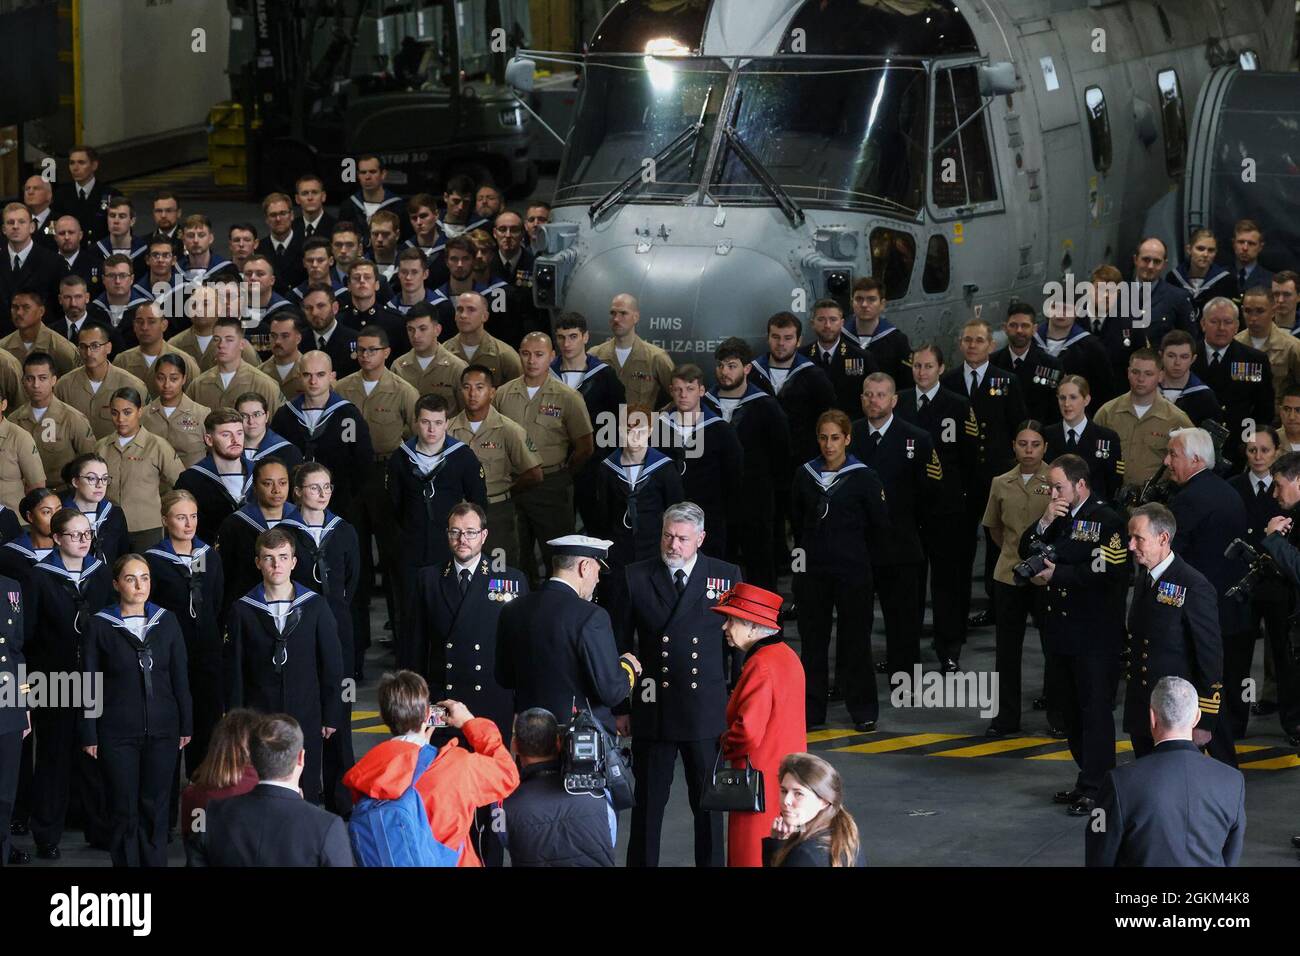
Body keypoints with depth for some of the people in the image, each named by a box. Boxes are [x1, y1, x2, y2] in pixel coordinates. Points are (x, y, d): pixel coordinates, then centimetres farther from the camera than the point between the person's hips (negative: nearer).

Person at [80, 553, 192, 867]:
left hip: (162, 731, 2)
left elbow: (180, 676, 8)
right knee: (124, 810, 2)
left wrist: (186, 725, 5)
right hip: (117, 733, -2)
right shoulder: (100, 626, -2)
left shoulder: (166, 621, 5)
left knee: (155, 808, 5)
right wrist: (89, 735, -4)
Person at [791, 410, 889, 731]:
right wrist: (807, 551, 14)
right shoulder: (806, 476, 4)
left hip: (852, 572, -3)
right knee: (812, 639, 8)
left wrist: (858, 553, 7)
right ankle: (811, 709, 16)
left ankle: (863, 711, 12)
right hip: (812, 571, 3)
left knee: (855, 641, 3)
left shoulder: (863, 478, -6)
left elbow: (880, 525, 0)